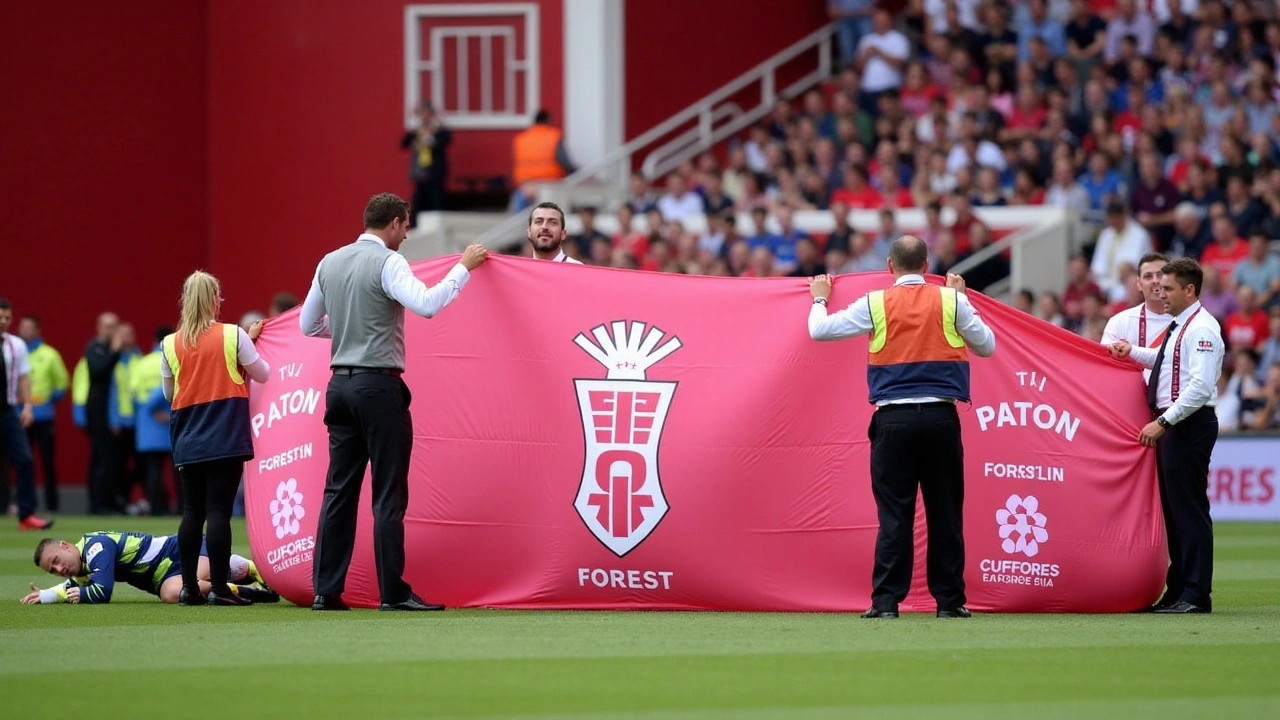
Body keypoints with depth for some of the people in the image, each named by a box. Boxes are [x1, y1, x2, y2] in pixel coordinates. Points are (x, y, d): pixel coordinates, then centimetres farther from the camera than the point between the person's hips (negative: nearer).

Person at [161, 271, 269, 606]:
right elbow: (262, 374, 5)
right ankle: (219, 588, -9)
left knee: (192, 512, 8)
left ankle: (189, 587, 7)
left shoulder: (171, 344, 3)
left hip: (187, 441, 3)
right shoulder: (233, 336, -5)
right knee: (219, 511, -6)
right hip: (226, 439, -3)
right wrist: (249, 344, 23)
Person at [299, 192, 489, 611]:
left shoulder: (330, 263, 11)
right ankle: (393, 593, -3)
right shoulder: (387, 262, -10)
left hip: (340, 384, 7)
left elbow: (308, 325, 18)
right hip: (379, 387, -7)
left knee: (340, 490, 8)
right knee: (389, 494, -3)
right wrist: (464, 268, -15)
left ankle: (326, 590, 5)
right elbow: (427, 304, -25)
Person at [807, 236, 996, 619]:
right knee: (945, 512, 6)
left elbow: (820, 330, 7)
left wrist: (819, 300, 28)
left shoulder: (875, 303, 1)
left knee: (894, 514, 1)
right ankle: (949, 600, 7)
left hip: (893, 419, 0)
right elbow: (986, 346, 15)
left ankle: (886, 601, -3)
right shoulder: (950, 300, 3)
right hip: (940, 417, 0)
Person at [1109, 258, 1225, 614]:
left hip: (1189, 424, -10)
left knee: (1189, 508, -8)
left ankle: (1195, 595, -5)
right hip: (1170, 425, 10)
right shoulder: (1177, 328, 15)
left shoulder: (1201, 329, -15)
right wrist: (1132, 352, 25)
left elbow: (1201, 386, -24)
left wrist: (1163, 422, -24)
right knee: (1173, 508, 12)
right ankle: (1178, 591, 18)